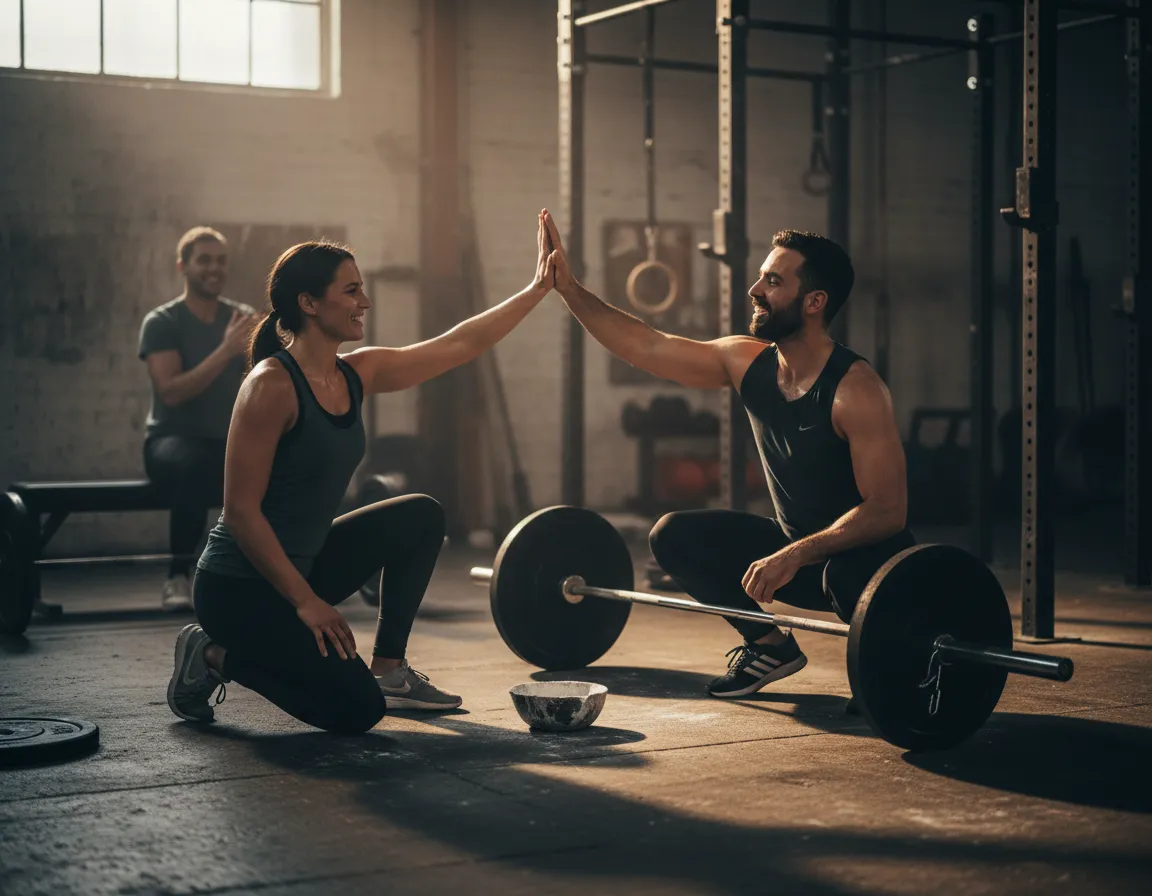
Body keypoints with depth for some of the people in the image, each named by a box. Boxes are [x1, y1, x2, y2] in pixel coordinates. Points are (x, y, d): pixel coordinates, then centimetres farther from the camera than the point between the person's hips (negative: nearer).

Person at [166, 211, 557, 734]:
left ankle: (389, 671, 13)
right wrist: (306, 602, -20)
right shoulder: (272, 384, -21)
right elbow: (240, 510, -21)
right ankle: (216, 657, 4)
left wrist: (539, 287, 7)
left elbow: (460, 345, 8)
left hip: (301, 566, 9)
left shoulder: (358, 375, 3)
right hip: (238, 586, -9)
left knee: (420, 518, 7)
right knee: (356, 709, -14)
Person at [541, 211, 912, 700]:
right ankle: (770, 647, 13)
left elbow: (887, 510, -29)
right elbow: (646, 347, -1)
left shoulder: (854, 389, -26)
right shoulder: (747, 362, -5)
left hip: (862, 555, -7)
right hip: (797, 550, 7)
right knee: (674, 535, -1)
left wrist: (794, 556, -38)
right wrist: (568, 287, -7)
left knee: (848, 576, -40)